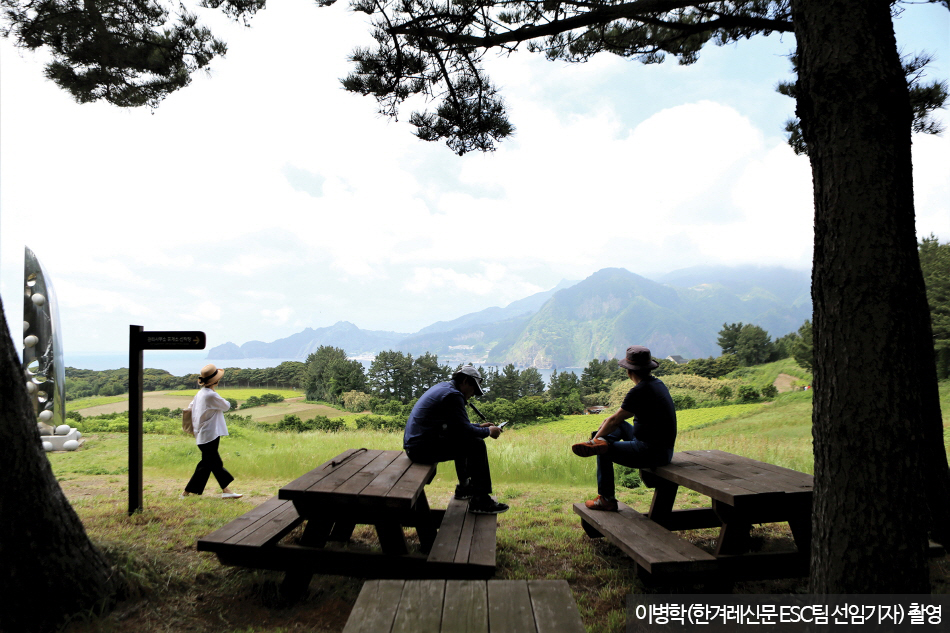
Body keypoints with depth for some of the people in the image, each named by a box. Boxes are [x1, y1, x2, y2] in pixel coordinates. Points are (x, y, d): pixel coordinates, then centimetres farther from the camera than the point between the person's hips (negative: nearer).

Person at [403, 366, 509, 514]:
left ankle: (464, 487, 34)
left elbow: (457, 425, 28)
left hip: (413, 443, 11)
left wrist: (480, 426, 23)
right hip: (422, 448, -11)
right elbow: (464, 429, -18)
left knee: (462, 441, 27)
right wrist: (488, 431, -1)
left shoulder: (442, 388, 18)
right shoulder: (453, 395, -14)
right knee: (476, 445, -10)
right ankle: (480, 501, -7)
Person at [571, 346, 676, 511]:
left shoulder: (640, 391, -21)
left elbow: (614, 420, -11)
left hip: (652, 453, -10)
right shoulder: (657, 383, 9)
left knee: (604, 452, 5)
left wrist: (595, 438, 2)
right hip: (663, 449, 10)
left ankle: (606, 499, 14)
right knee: (620, 425, 21)